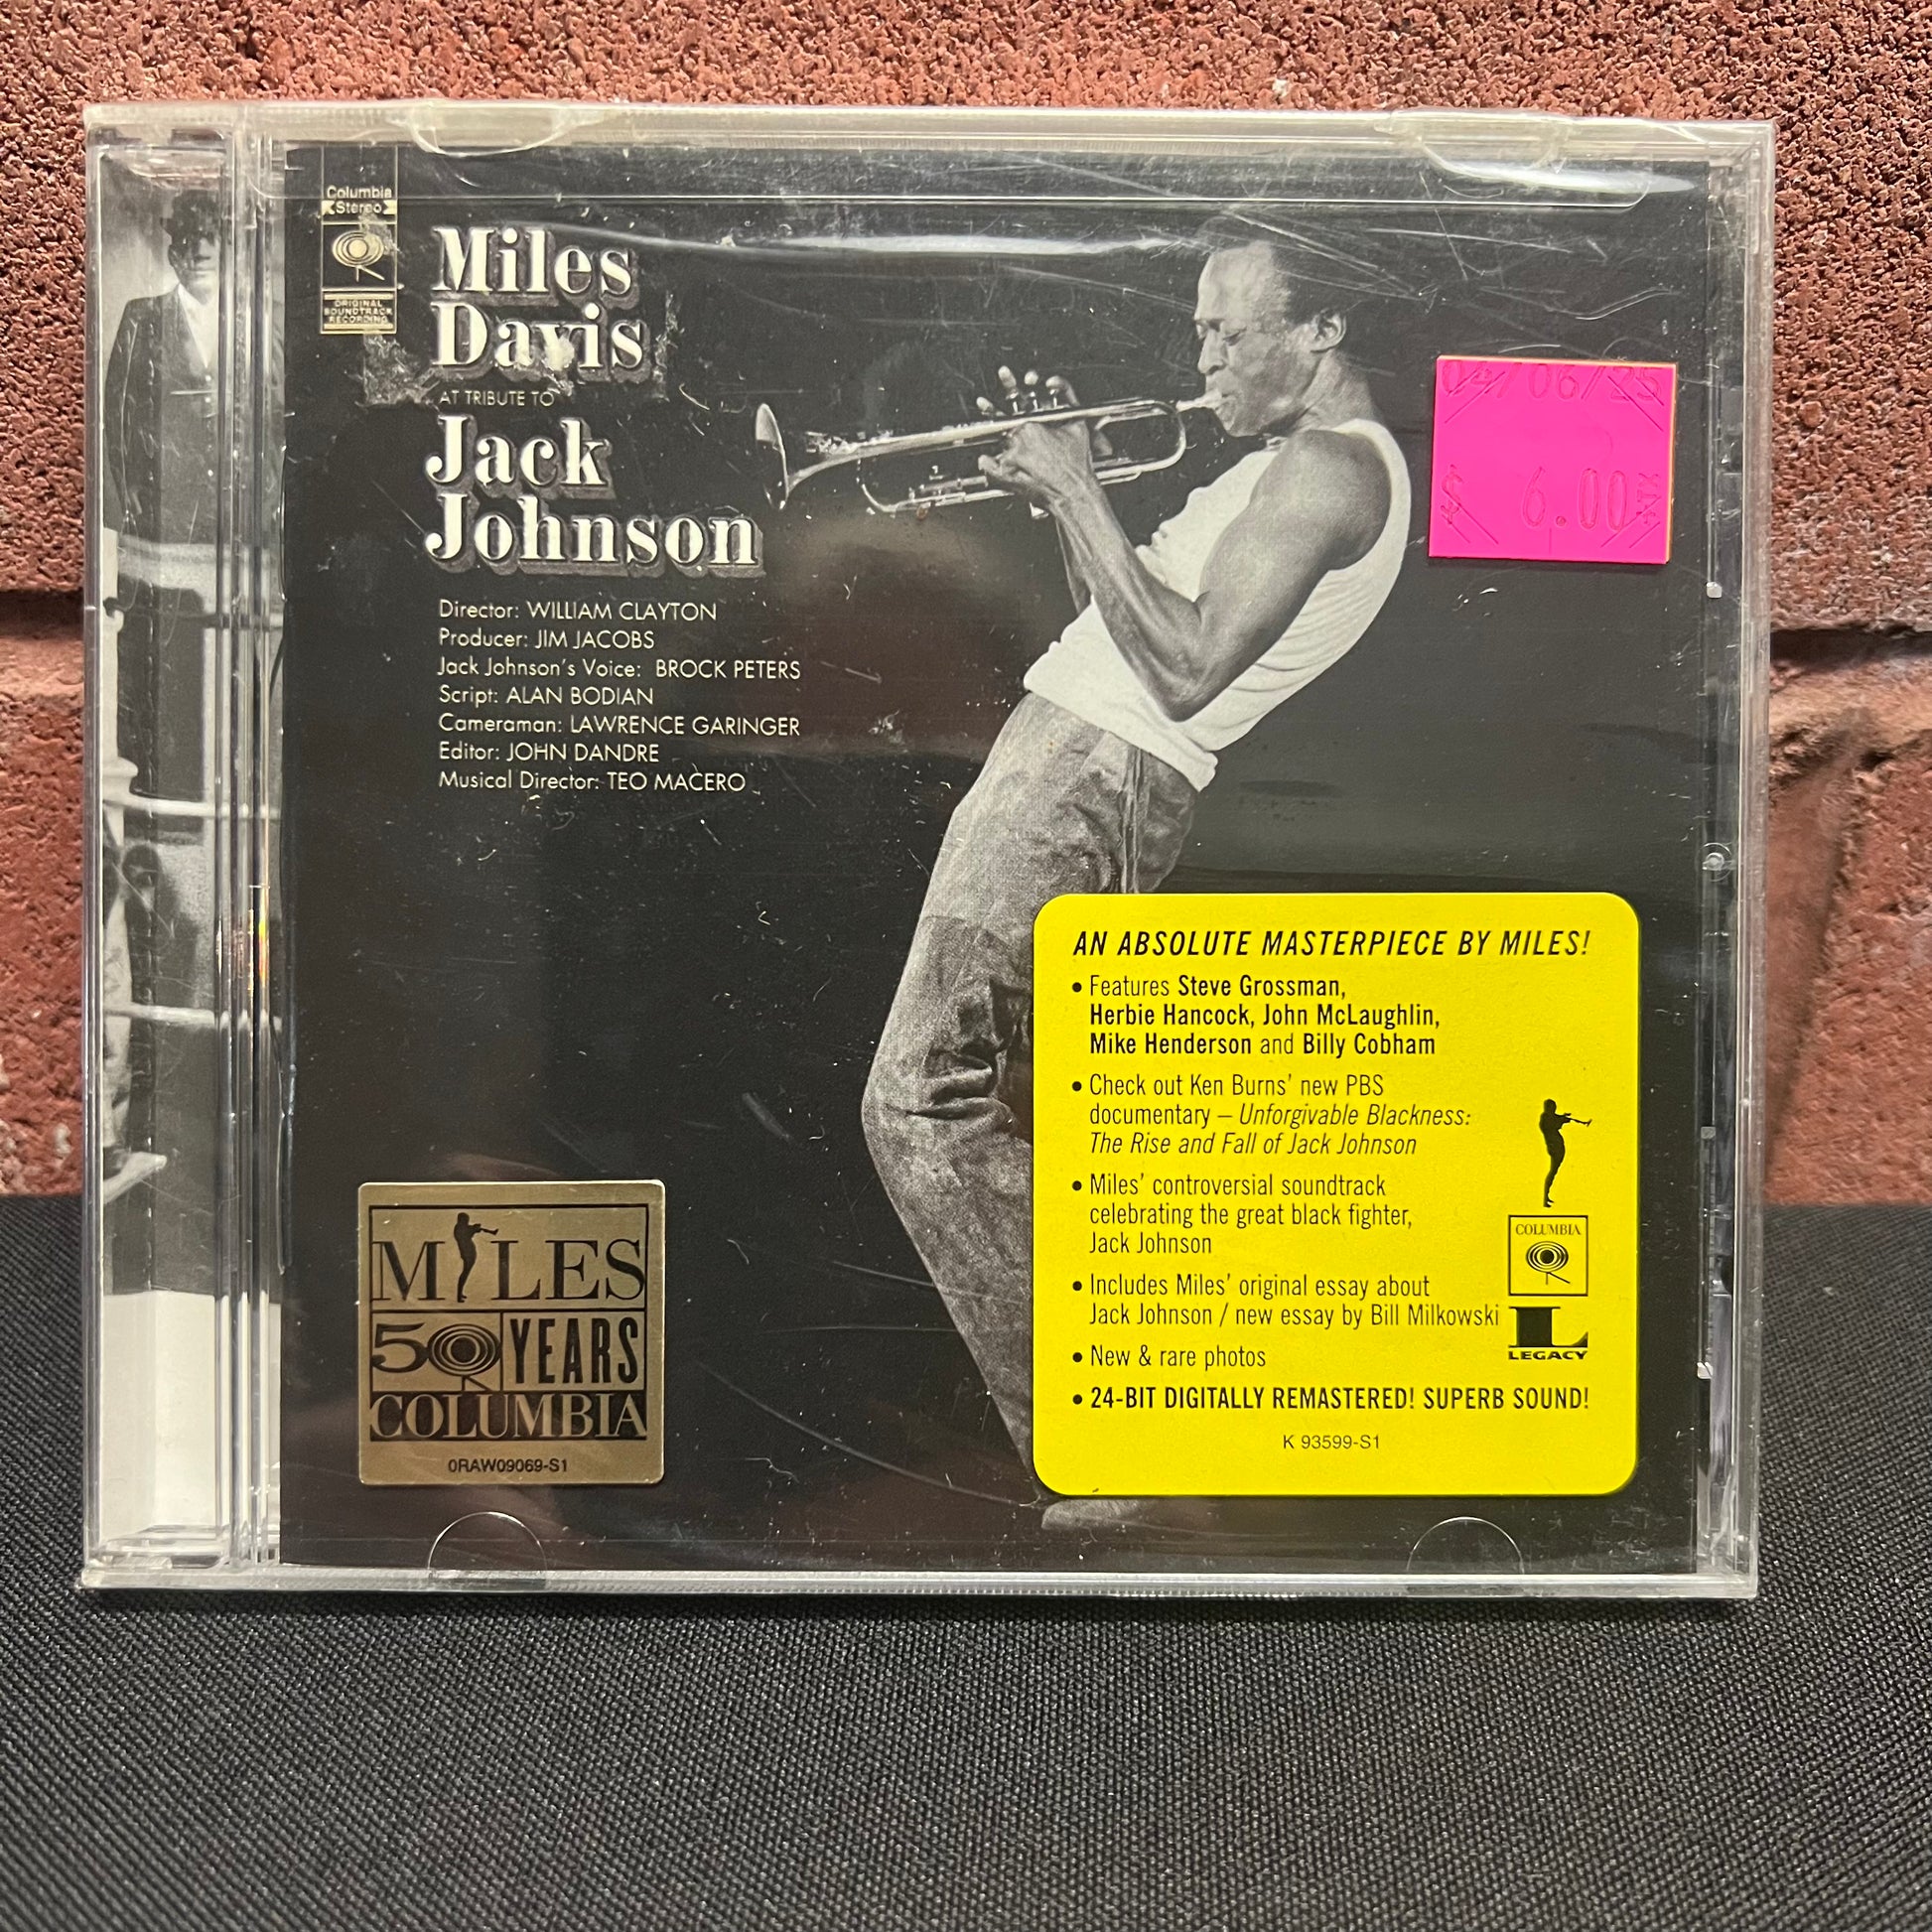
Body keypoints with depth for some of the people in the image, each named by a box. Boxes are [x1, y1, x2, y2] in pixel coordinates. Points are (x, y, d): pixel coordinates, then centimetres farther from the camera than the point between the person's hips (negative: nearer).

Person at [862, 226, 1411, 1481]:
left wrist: (1078, 497, -13)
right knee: (1005, 1117, 16)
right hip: (1079, 763, 11)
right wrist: (1071, 488, 10)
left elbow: (1185, 668, -21)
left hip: (1086, 780, -11)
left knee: (924, 1111, -11)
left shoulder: (1331, 461, -9)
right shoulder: (1291, 462, 24)